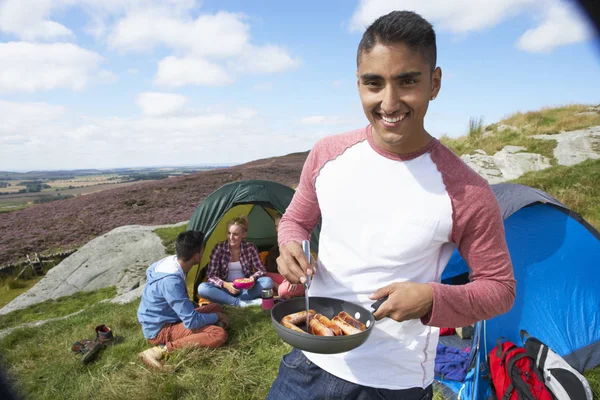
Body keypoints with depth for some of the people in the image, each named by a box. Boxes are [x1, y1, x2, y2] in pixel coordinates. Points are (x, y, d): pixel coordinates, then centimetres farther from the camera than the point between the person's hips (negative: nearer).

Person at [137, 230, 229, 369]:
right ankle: (162, 350, -22)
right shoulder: (171, 281, -32)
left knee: (215, 307, 13)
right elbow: (192, 322, -29)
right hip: (160, 330, -10)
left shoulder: (169, 260, -5)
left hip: (162, 320, 10)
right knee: (219, 334, -24)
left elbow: (150, 271, 20)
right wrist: (217, 317, -9)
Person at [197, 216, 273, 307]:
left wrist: (253, 278, -23)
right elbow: (211, 275, -10)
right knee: (202, 288, -30)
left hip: (246, 289, 1)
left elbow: (261, 270, -1)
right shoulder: (219, 248, -9)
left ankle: (230, 301, -26)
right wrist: (225, 285, -28)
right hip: (226, 289, 0)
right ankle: (243, 303, -34)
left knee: (268, 282, -27)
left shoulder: (250, 248, -6)